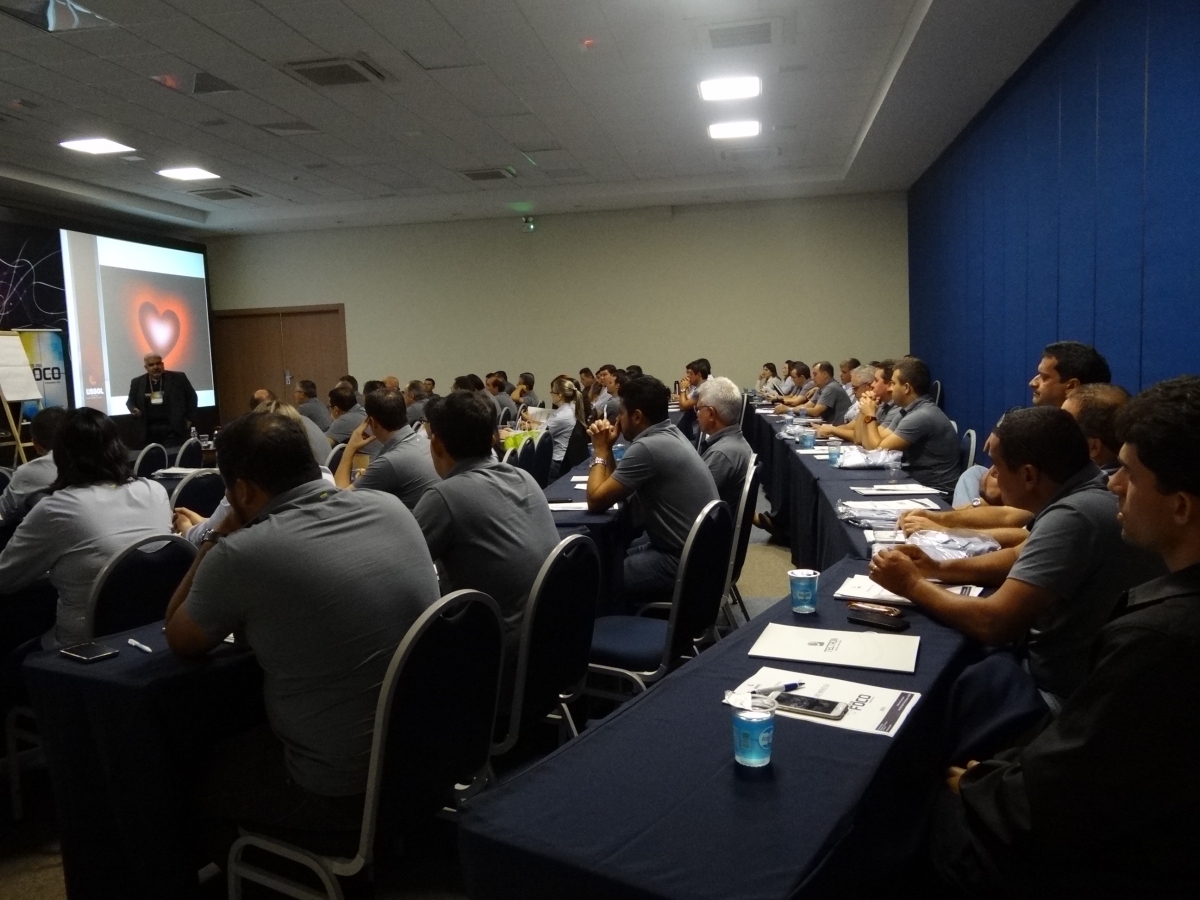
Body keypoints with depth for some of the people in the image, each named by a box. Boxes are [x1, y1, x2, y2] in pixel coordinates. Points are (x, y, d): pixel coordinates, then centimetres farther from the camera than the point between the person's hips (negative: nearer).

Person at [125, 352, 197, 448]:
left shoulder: (178, 378, 3)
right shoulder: (137, 382, 9)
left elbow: (191, 397, 10)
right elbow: (130, 401, 19)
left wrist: (189, 419, 4)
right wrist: (133, 409, -4)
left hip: (174, 430, -2)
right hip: (148, 432, 2)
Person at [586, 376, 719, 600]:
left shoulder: (647, 448, -23)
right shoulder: (670, 435, 7)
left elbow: (596, 500, -17)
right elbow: (617, 486, 15)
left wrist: (601, 451, -5)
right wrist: (608, 450, 2)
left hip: (683, 561, -9)